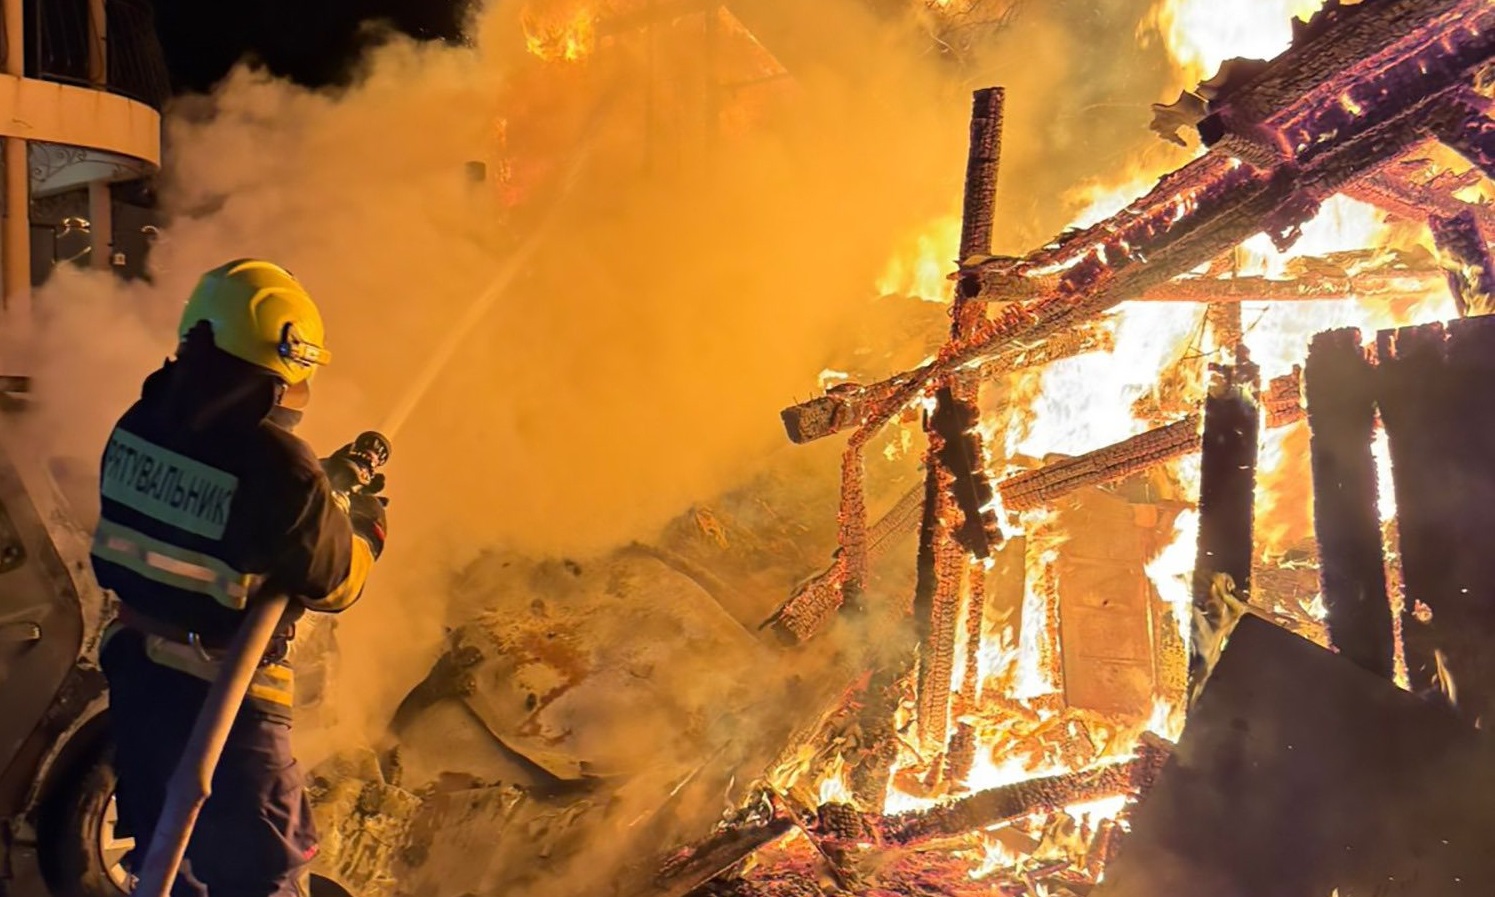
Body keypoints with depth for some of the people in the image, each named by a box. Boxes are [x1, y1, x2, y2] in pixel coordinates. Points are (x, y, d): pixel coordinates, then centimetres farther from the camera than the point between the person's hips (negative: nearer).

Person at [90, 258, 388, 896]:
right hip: (223, 697, -7)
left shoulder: (139, 426, -3)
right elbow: (334, 582, -11)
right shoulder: (277, 466, -25)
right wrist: (365, 527, 8)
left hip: (135, 669, 7)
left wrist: (327, 476, 15)